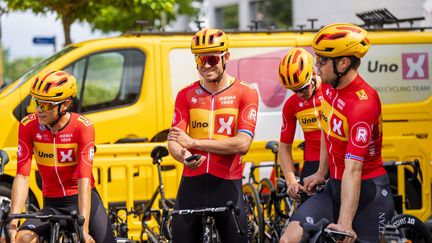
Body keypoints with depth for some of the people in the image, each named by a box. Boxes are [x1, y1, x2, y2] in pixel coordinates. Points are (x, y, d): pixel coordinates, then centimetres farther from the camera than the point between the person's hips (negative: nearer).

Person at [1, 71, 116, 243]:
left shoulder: (82, 127, -17)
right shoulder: (28, 126, -11)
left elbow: (84, 180, -25)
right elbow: (22, 176, -17)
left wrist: (84, 228, -33)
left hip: (83, 200, -1)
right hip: (52, 204, 1)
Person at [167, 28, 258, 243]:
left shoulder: (245, 93, 0)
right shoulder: (186, 95, 8)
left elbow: (242, 144, -11)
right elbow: (173, 141, -1)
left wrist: (194, 142, -15)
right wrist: (185, 157, -25)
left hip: (227, 185, -2)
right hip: (192, 184, 2)